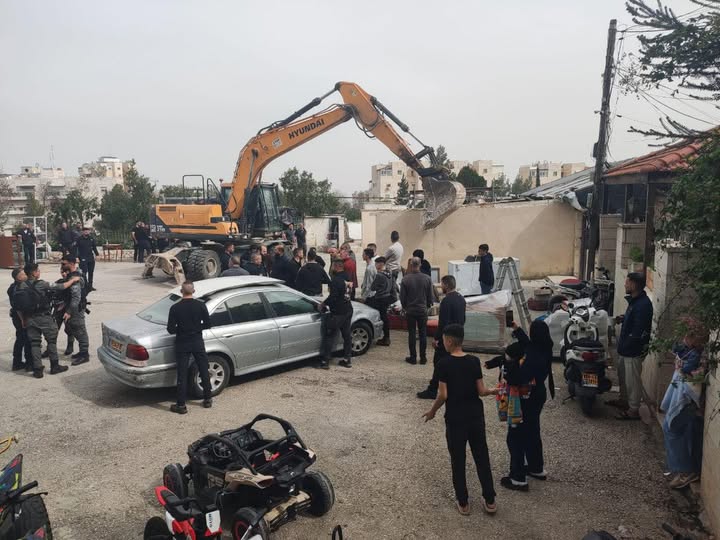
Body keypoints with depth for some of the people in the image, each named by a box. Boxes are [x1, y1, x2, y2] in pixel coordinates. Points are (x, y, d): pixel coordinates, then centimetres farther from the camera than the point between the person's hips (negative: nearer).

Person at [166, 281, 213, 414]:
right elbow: (208, 324, -4)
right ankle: (208, 399, 24)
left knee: (182, 374, 5)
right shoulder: (201, 305, -8)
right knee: (204, 371, 15)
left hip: (182, 344, -1)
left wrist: (180, 329, 9)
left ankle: (181, 405, 10)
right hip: (198, 343, 1)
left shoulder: (175, 308, -11)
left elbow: (171, 329, -11)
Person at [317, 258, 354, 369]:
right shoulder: (348, 278, 9)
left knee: (329, 336, -2)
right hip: (348, 310, 8)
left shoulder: (336, 280, -18)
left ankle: (325, 361, -1)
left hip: (337, 313, -8)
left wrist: (324, 304, -7)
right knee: (347, 335, 14)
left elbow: (333, 296, -22)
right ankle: (347, 359, 21)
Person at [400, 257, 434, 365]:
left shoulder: (405, 279, -11)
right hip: (423, 310, 1)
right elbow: (430, 296, 0)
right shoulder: (427, 279, -6)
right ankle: (423, 358, 13)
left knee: (411, 334, 6)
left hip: (410, 311, -1)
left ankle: (413, 357, 10)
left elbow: (402, 297, -5)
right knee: (423, 334, 9)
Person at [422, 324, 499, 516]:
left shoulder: (444, 363, -15)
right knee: (482, 457, 15)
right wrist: (493, 391, 18)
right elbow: (481, 391, -3)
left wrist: (432, 411, 1)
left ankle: (463, 503, 20)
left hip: (455, 418, -3)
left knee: (458, 460, 11)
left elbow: (443, 395, -15)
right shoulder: (474, 361, -5)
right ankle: (490, 501, 23)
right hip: (475, 416, 3)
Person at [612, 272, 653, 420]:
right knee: (623, 376, 24)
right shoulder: (634, 300, 7)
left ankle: (633, 410, 12)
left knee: (632, 380, 1)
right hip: (625, 348, 10)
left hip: (633, 350, -10)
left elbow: (639, 332, -26)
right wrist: (623, 318, 5)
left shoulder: (643, 304, -24)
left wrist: (624, 344, -18)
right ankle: (623, 400, 40)